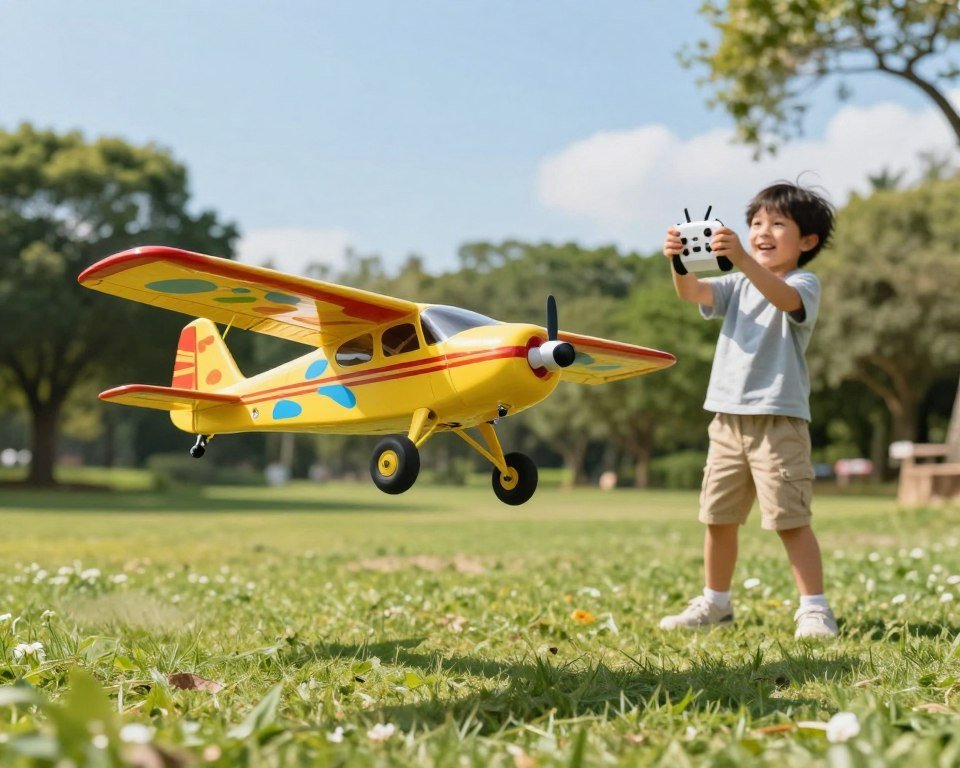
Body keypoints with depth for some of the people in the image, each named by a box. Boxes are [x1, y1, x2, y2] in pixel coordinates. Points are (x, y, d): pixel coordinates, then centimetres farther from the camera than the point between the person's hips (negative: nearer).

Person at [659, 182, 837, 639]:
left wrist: (742, 259, -43)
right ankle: (714, 604, 26)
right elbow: (693, 293, -4)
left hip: (779, 419, -6)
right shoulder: (737, 285, 14)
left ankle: (814, 609, 1)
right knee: (718, 517, 12)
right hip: (728, 417, 6)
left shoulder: (804, 285, -4)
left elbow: (783, 297, -28)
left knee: (790, 519, -7)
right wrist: (679, 263, -26)